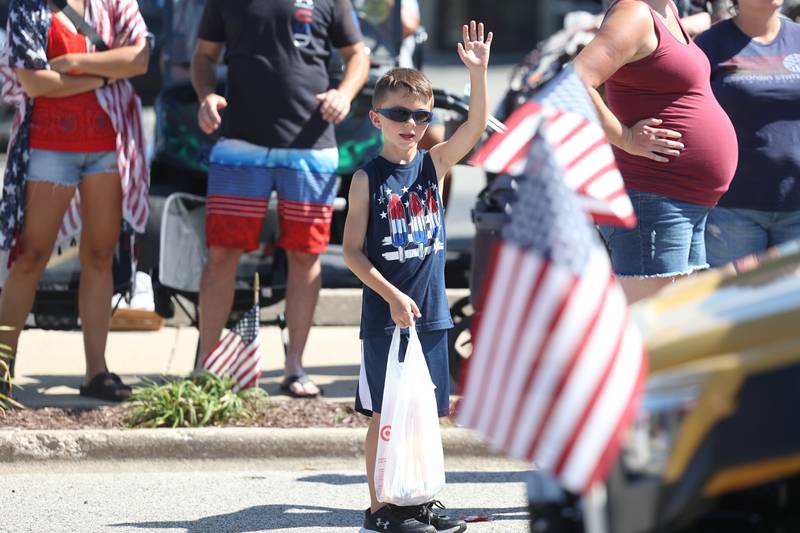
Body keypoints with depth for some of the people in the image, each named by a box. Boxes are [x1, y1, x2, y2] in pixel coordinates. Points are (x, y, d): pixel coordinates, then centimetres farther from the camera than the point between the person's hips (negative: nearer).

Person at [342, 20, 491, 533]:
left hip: (430, 311, 4)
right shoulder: (368, 177, -5)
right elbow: (353, 250, -7)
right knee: (384, 413, 0)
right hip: (384, 312, -4)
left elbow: (477, 125, -7)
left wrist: (478, 71, -19)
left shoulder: (433, 164, 6)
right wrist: (393, 296, -15)